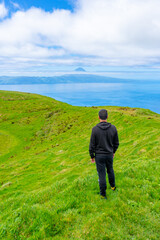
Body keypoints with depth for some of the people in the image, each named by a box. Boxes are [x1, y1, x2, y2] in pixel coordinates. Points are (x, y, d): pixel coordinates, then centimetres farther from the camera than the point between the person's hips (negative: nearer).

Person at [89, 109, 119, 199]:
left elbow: (92, 145, -14)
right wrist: (113, 152, 17)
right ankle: (112, 186, 48)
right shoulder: (113, 128, -11)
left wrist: (92, 156, 0)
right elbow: (116, 143, -1)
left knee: (102, 174, 9)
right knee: (110, 170, 28)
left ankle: (103, 194, 23)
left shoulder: (95, 129, -20)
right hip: (109, 154, 3)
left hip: (99, 155, -3)